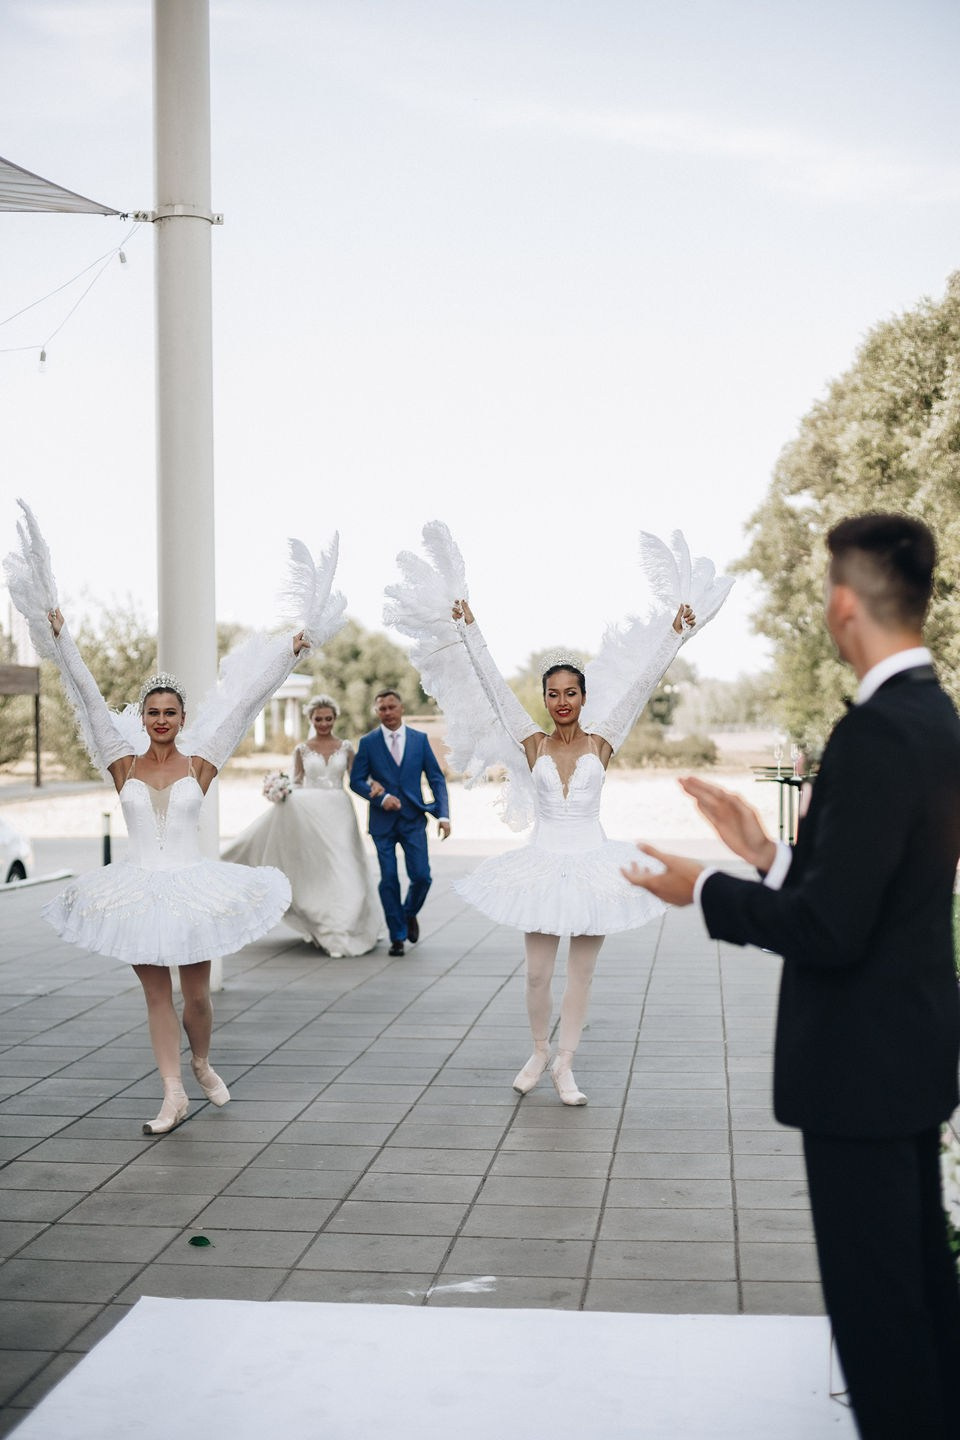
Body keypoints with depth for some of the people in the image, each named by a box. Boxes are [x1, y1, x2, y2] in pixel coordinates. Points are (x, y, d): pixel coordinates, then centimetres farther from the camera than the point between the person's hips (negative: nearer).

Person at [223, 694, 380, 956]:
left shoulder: (345, 747, 8)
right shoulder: (302, 749, 7)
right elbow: (296, 783, 10)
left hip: (339, 813, 0)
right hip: (309, 812, 0)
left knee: (342, 870, -5)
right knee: (317, 870, -2)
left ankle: (344, 930, 5)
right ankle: (325, 931, 5)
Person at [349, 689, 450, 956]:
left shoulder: (420, 739, 4)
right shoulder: (368, 743, 2)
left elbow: (436, 778, 4)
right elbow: (356, 780, 2)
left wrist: (443, 814, -6)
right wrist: (380, 797, -15)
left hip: (413, 818, 1)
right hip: (383, 821, 0)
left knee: (421, 876, -6)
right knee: (389, 879, -1)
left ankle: (409, 913, 25)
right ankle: (397, 936, 12)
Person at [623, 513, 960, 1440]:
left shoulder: (875, 733, -24)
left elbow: (829, 929, -26)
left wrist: (705, 892, -13)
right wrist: (769, 856, 8)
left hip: (862, 1061, -10)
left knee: (873, 1292, 4)